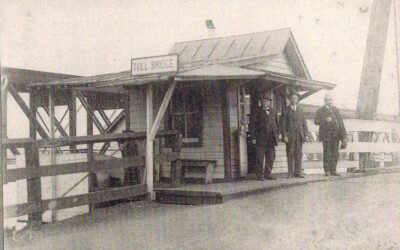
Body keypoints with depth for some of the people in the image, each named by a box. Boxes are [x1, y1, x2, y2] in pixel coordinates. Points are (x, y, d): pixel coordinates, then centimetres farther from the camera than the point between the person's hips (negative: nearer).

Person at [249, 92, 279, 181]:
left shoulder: (273, 111, 19)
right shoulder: (256, 111, 3)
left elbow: (276, 123, 21)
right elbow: (252, 125, -2)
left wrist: (277, 134, 11)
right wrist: (253, 137, -10)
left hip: (271, 139, 5)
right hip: (260, 139, -5)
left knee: (271, 157, 6)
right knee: (260, 158, -4)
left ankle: (268, 174, 15)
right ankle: (260, 175, 2)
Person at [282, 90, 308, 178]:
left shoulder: (300, 110, 15)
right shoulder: (286, 109, 4)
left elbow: (304, 123, 13)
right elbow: (283, 123, -1)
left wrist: (305, 134, 3)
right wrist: (284, 135, -10)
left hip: (299, 135, 3)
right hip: (290, 135, -3)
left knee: (298, 154, 3)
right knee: (290, 155, -1)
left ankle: (297, 173, 7)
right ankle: (290, 173, 3)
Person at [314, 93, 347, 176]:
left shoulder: (336, 110, 16)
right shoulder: (320, 111, 6)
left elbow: (341, 122, 14)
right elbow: (316, 121, -4)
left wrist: (343, 135, 7)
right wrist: (325, 120, -21)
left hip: (336, 135, 3)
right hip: (326, 136, -3)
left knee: (335, 153, 2)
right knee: (327, 153, -4)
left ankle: (333, 170, 9)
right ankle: (327, 171, 2)